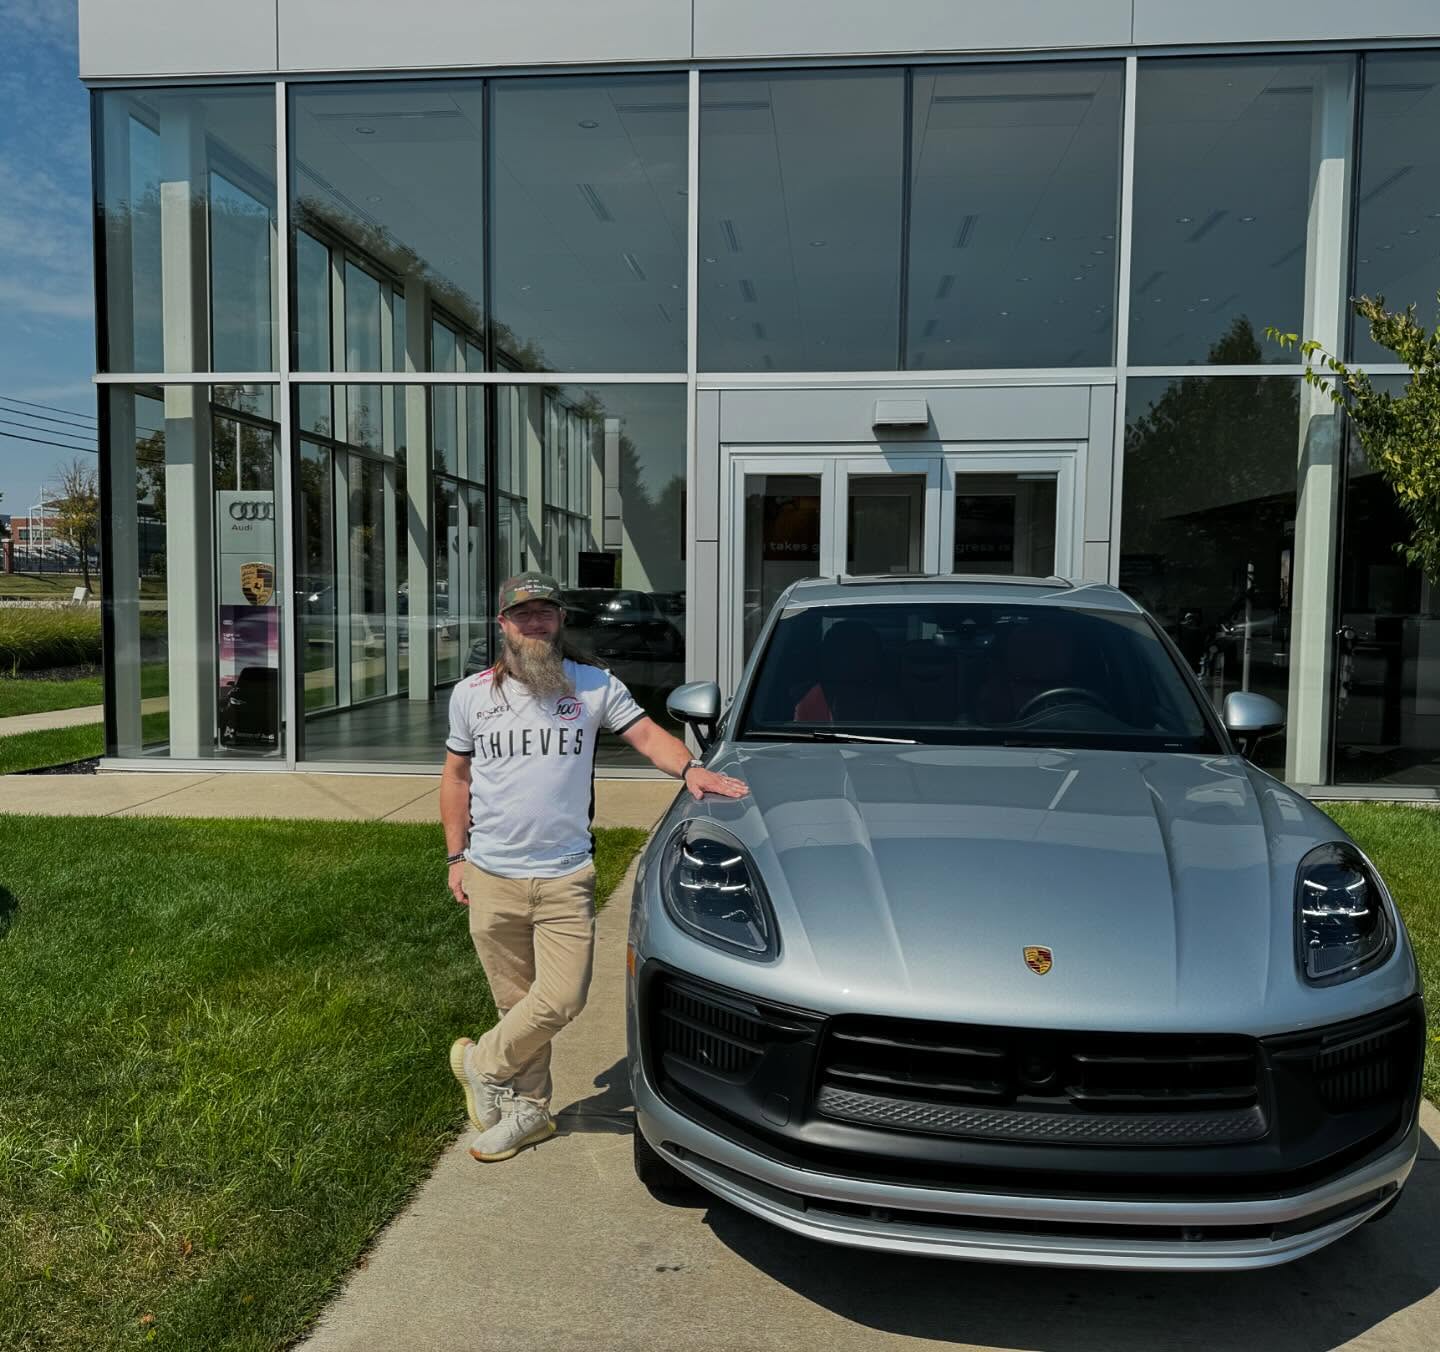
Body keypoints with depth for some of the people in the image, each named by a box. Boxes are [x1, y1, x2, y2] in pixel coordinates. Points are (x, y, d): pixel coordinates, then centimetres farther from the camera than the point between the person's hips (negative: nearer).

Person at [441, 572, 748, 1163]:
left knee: (561, 999, -7)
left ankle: (482, 1063, 19)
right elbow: (456, 776, 12)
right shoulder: (471, 694, 5)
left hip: (565, 876, -1)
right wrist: (456, 857, 8)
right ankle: (529, 1109, 29)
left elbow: (647, 735, -2)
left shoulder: (594, 686, 1)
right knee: (516, 1000, 10)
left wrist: (690, 768, -22)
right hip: (491, 877, 1)